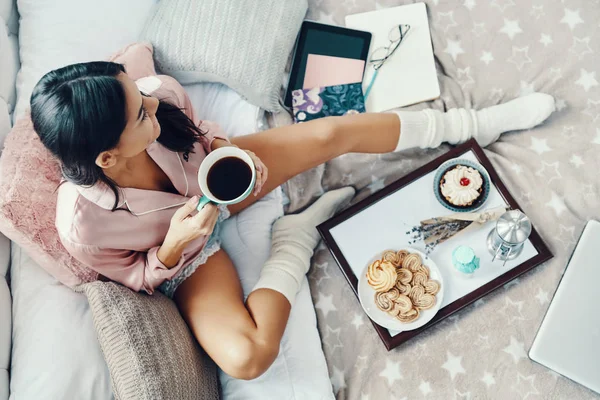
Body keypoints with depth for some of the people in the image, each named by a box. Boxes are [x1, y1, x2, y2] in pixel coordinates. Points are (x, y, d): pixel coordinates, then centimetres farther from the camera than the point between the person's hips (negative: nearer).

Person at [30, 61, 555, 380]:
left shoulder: (158, 91, -28)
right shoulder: (82, 222, -35)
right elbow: (136, 276, -14)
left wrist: (231, 155, -21)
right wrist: (172, 246, -32)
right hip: (186, 256, -2)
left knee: (336, 131, -12)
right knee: (246, 357, -28)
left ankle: (478, 123, 9)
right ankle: (296, 239, 0)